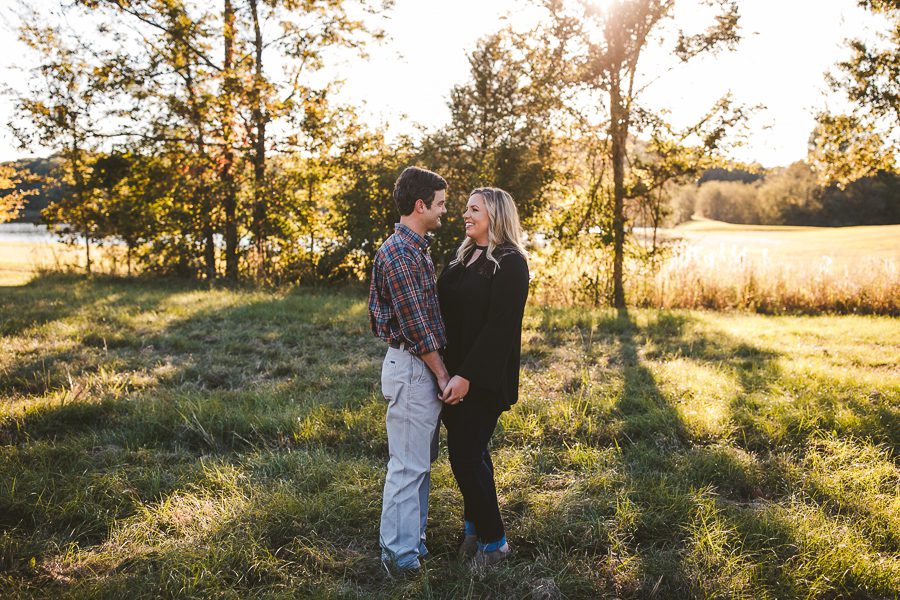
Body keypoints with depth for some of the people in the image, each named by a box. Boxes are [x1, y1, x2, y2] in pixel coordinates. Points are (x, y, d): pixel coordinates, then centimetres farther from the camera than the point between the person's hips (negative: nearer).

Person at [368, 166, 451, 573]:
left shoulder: (416, 248, 14)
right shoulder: (399, 253, -18)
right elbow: (415, 325, -20)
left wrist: (439, 371, 15)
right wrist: (442, 374, -13)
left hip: (423, 367, 10)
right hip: (412, 367, -10)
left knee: (420, 461, 18)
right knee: (408, 465, -2)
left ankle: (413, 539, 30)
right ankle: (400, 555, 9)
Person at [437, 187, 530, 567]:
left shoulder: (509, 263, -12)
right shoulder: (464, 258, 12)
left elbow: (499, 326, -19)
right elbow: (448, 313, 12)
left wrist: (467, 376, -22)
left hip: (483, 378, -8)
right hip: (455, 372, 8)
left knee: (465, 456, -4)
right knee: (470, 451, 16)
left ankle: (492, 542, 13)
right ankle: (475, 527, 31)